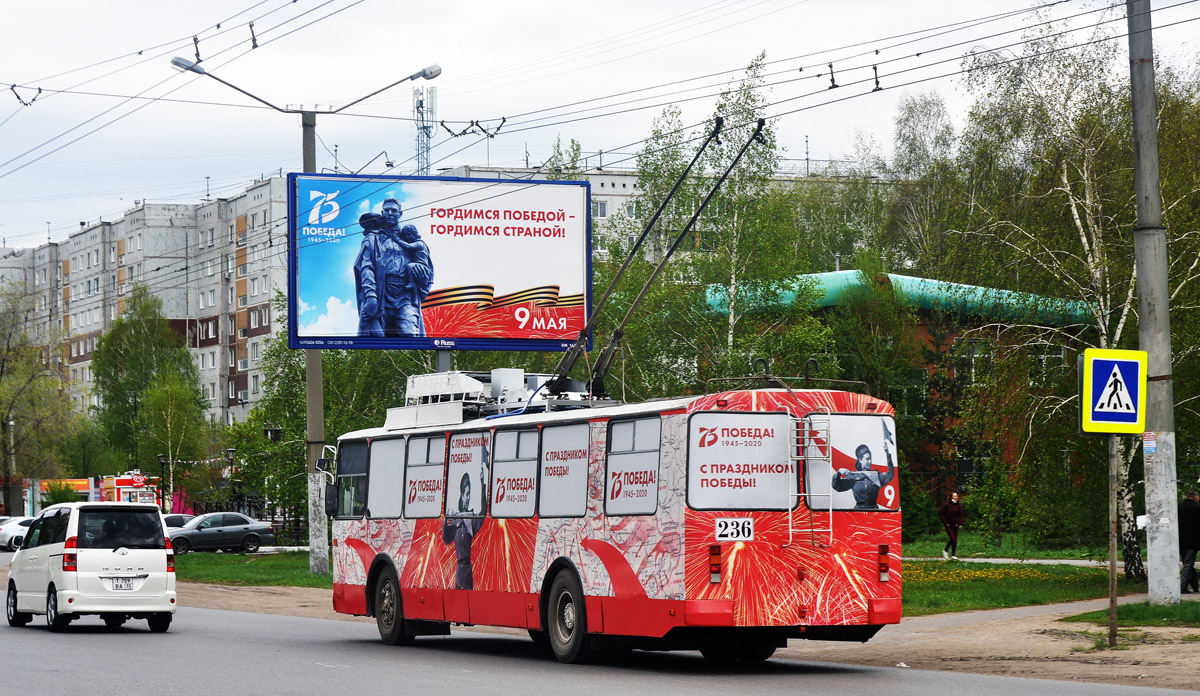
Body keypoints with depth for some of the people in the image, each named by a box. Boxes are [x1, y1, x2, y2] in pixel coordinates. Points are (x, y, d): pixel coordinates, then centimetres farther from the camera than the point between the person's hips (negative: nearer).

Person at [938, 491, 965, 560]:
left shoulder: (958, 506, 5)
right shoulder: (947, 504, -9)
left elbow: (962, 515, 15)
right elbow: (940, 513, -7)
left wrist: (959, 523, 2)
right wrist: (946, 523, -9)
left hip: (955, 526, 5)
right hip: (948, 525, -5)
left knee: (955, 540, 3)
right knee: (952, 539, -13)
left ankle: (953, 555, 10)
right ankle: (945, 550, 10)